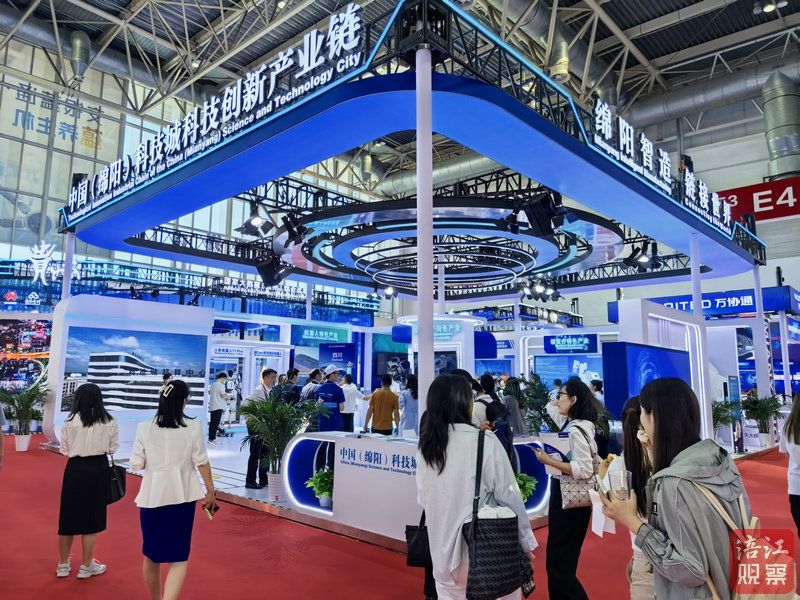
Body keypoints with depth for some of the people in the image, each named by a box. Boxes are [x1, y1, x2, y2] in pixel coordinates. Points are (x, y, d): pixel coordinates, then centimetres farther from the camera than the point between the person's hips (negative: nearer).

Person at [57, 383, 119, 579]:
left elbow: (65, 450, 1)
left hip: (75, 469, 0)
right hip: (99, 469, 0)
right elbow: (113, 448, 3)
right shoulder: (110, 422, -4)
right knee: (92, 518, 9)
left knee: (68, 518, 14)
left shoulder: (70, 421, -5)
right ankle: (86, 567, 20)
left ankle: (63, 565, 26)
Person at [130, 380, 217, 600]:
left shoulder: (145, 428, -5)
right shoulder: (193, 426, -9)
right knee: (178, 557, 6)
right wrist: (210, 490, 5)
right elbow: (202, 462, -6)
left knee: (151, 555, 20)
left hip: (153, 495, 2)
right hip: (182, 494, -2)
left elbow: (136, 464, -2)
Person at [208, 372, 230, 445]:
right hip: (218, 407, -9)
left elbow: (209, 392, 30)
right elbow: (224, 396, -19)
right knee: (216, 423, -7)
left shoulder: (213, 384, 14)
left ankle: (210, 438, 13)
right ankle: (212, 439, -8)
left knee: (212, 422, 10)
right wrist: (229, 397, 0)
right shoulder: (220, 385, -12)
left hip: (212, 407, 9)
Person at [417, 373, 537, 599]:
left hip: (444, 551, 4)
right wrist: (525, 542, 2)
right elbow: (509, 497, -10)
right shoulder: (485, 442, -16)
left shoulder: (425, 446, -1)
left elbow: (423, 499, 6)